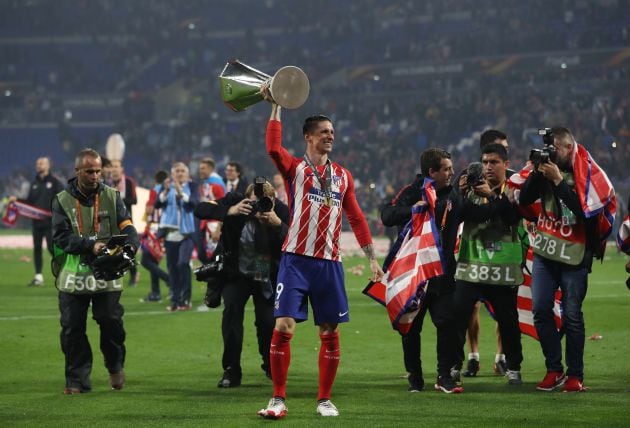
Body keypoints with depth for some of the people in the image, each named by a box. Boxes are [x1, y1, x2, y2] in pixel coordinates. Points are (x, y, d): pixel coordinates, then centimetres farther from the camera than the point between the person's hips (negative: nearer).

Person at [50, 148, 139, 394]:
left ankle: (115, 366, 25)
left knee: (111, 322, -2)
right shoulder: (62, 201, 3)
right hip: (73, 275, 0)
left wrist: (129, 247, -24)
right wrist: (91, 246, -22)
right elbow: (61, 236, -8)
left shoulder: (112, 197, 8)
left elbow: (127, 228, -1)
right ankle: (77, 380, 10)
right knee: (72, 329, 0)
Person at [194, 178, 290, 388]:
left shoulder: (280, 211, -19)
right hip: (237, 274, 0)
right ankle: (231, 370, -9)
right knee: (232, 310, -19)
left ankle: (271, 365, 22)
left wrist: (278, 225, -45)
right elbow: (200, 210, -27)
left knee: (268, 321, -9)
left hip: (268, 277, 0)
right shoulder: (235, 201, -18)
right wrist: (230, 212, -41)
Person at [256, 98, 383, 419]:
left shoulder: (342, 175, 14)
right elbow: (273, 148, -19)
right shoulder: (295, 168, 3)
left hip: (329, 263, 4)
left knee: (330, 332, 4)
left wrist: (371, 257, 13)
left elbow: (356, 218, 17)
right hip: (296, 260, -3)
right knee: (283, 327, -10)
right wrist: (277, 108, -18)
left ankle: (324, 400, 15)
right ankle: (278, 400, -2)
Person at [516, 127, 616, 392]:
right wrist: (537, 172, -11)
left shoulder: (587, 174, -10)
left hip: (574, 254, -5)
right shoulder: (546, 166, 5)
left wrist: (557, 180, -22)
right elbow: (524, 200, 2)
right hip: (545, 251, 5)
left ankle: (575, 375, 4)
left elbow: (583, 210, -22)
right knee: (540, 310, -1)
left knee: (571, 315, -4)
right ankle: (554, 370, 8)